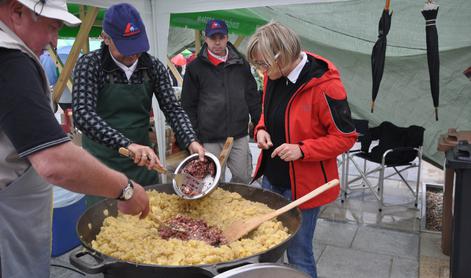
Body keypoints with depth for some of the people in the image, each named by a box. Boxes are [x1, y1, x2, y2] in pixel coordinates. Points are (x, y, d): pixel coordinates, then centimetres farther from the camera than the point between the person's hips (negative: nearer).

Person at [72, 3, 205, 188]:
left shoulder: (154, 67, -2)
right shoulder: (89, 65, -13)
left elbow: (172, 109, -3)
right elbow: (83, 114, -25)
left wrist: (191, 142, -21)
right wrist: (127, 144, -37)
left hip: (142, 162, 4)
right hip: (101, 162, -3)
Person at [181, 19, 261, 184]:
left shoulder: (241, 64, 9)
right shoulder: (195, 67, 1)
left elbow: (253, 98, 13)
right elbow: (188, 105, 1)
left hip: (239, 135, 3)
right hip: (209, 139, -2)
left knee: (243, 177, 7)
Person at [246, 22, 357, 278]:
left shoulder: (324, 86, -22)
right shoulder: (272, 77, 0)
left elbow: (345, 137, -15)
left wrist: (302, 150, -25)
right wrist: (261, 130, -5)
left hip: (303, 183, -7)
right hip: (271, 177, 7)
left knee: (298, 254, 6)